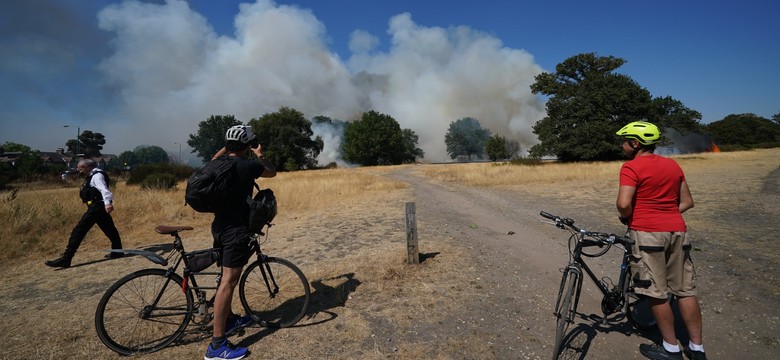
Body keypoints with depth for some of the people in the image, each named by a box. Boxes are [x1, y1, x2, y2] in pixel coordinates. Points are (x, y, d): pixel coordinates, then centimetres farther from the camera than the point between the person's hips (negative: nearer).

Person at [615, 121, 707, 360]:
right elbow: (687, 202, 15)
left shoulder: (631, 167, -9)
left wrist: (626, 218, 0)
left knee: (657, 293, 5)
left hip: (647, 233, -7)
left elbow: (624, 204, -19)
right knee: (685, 291, 14)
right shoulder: (673, 165, 13)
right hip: (677, 231, 7)